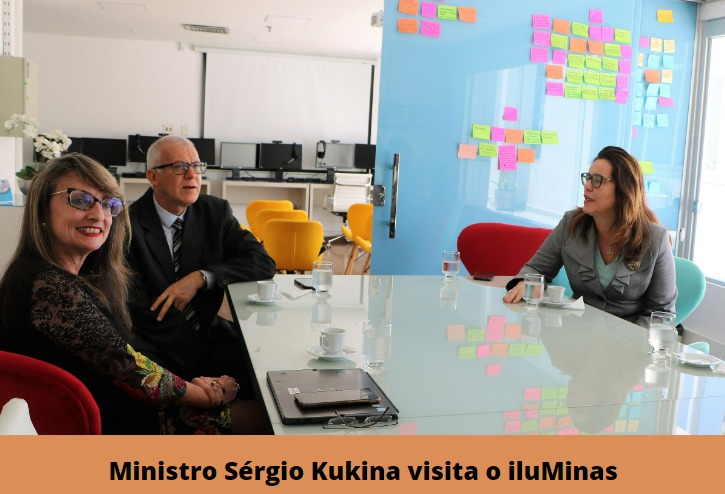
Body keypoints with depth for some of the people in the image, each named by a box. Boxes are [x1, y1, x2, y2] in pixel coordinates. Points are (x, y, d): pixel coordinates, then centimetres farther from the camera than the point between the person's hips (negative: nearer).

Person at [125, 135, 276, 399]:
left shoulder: (216, 211, 6)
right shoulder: (129, 224, -7)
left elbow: (263, 263, -2)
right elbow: (135, 304, -12)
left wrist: (200, 278, -16)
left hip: (206, 331, 4)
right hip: (151, 343, -3)